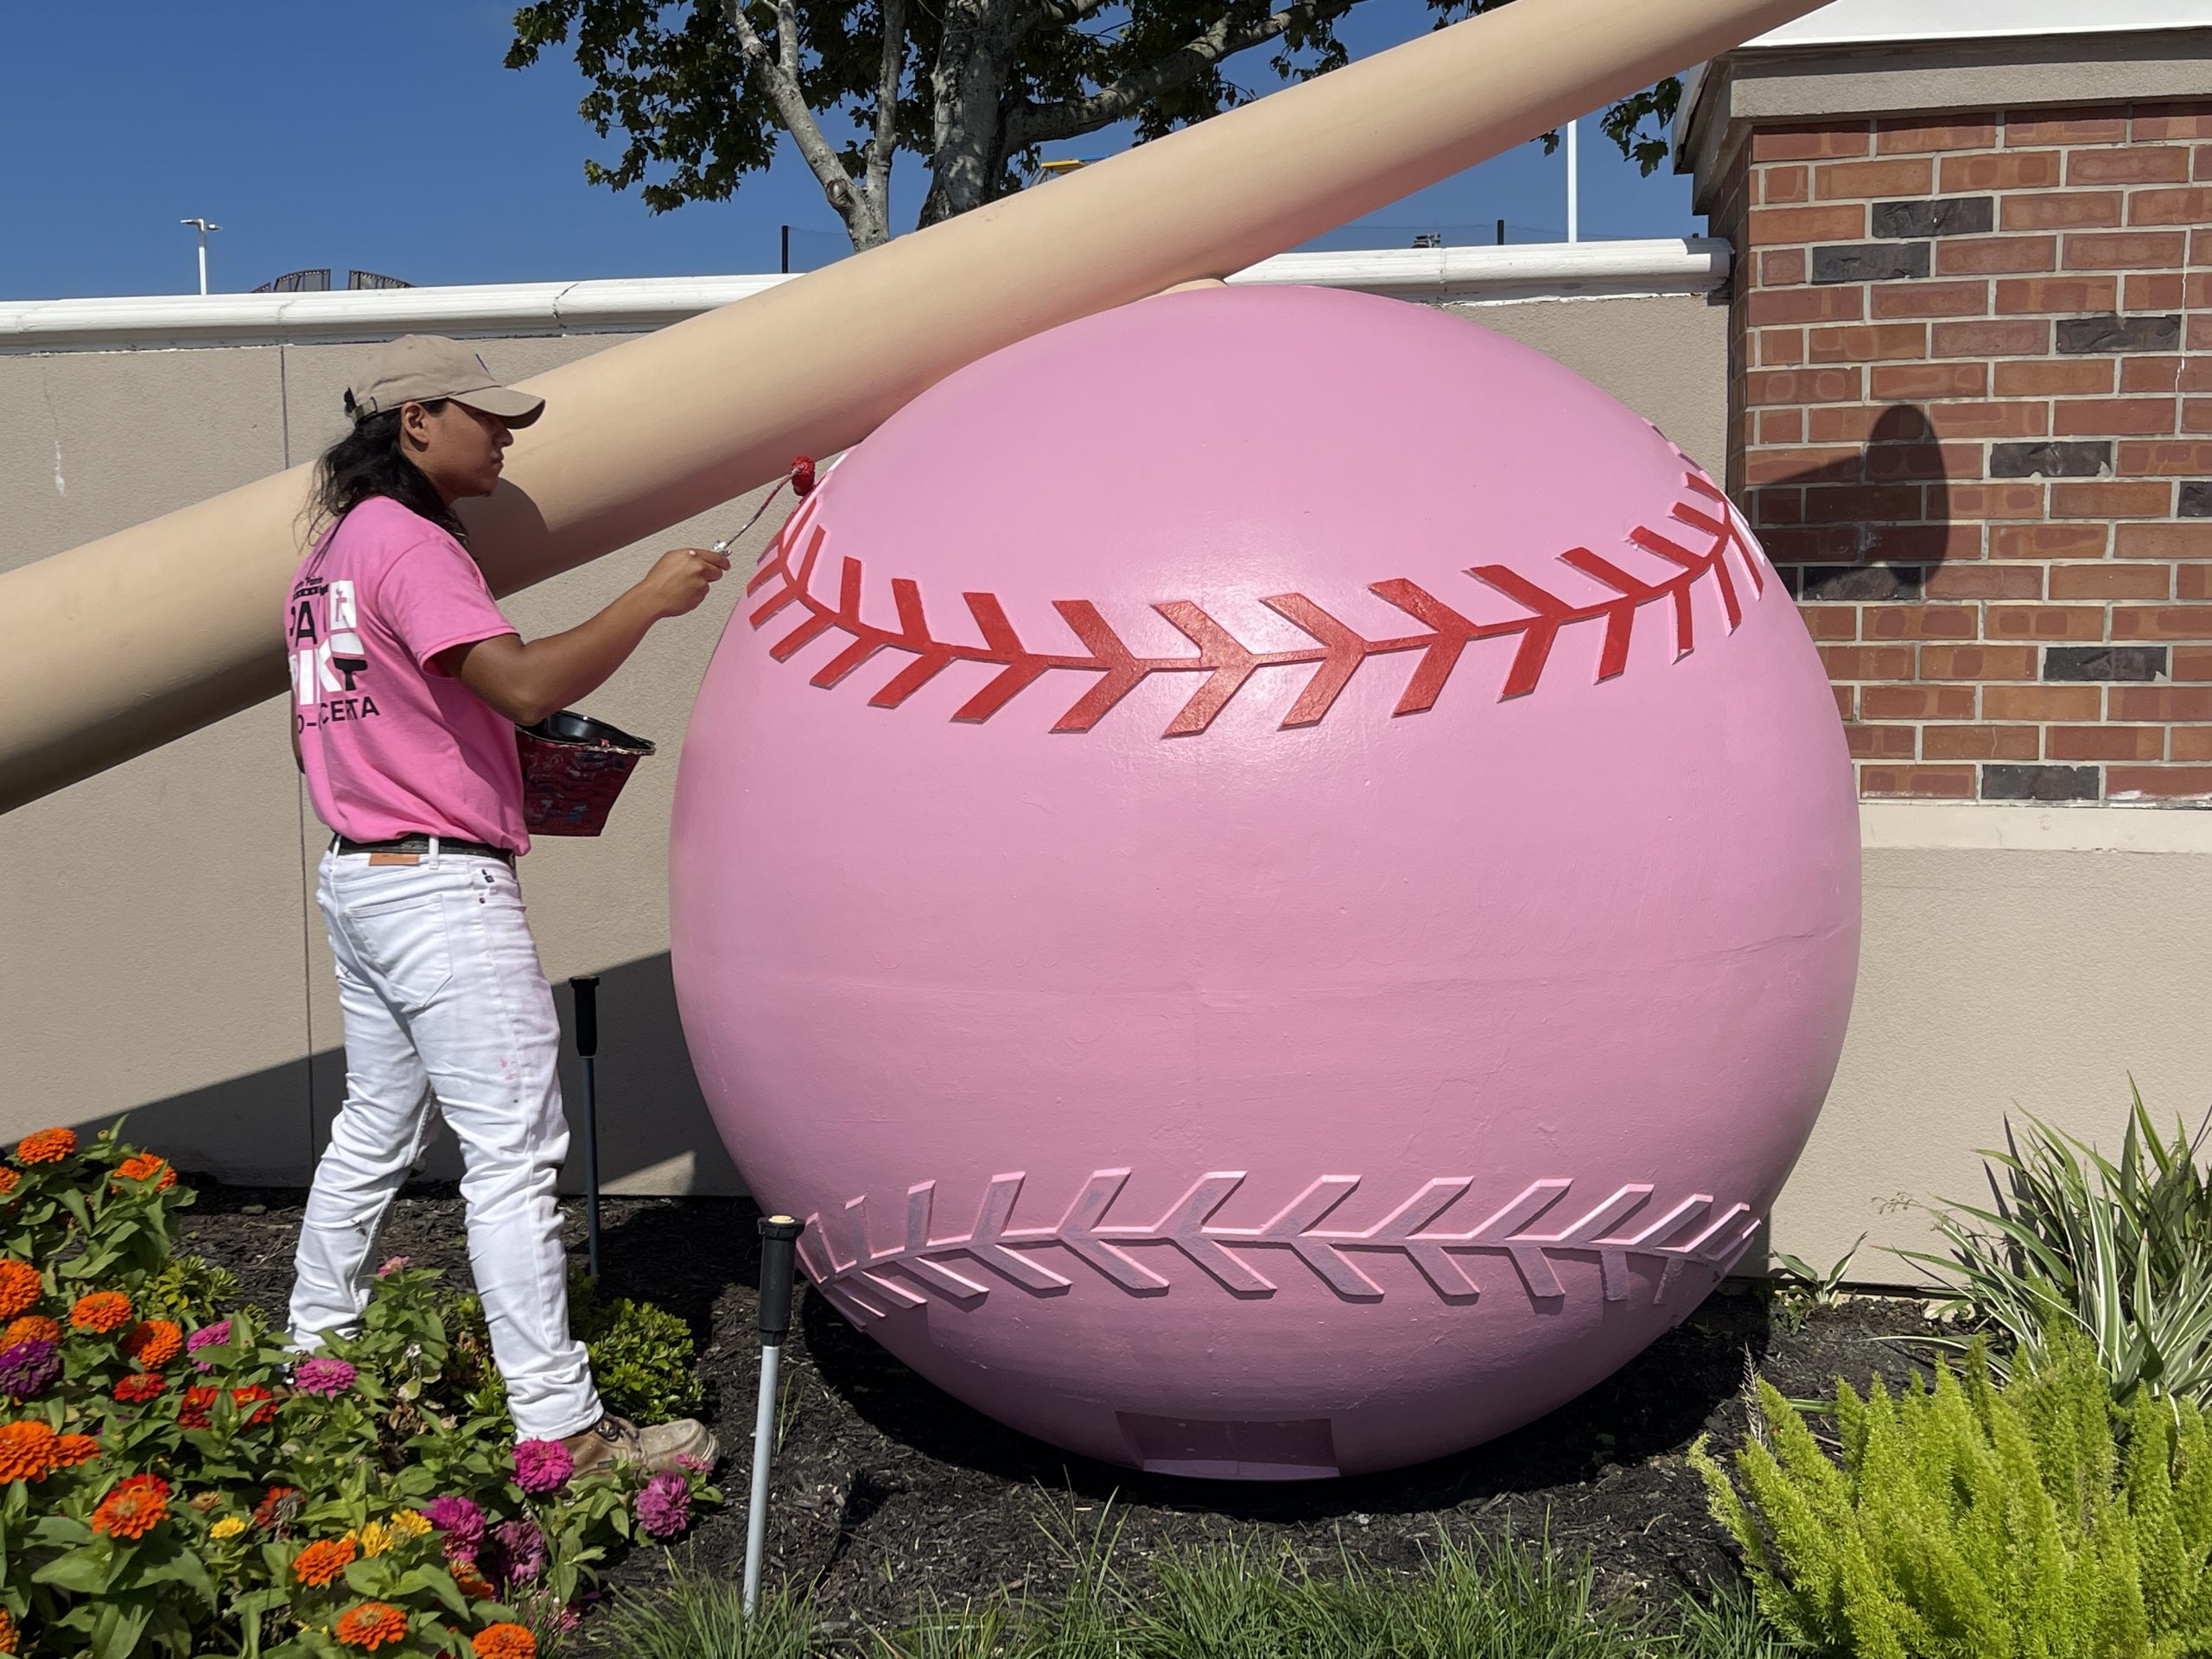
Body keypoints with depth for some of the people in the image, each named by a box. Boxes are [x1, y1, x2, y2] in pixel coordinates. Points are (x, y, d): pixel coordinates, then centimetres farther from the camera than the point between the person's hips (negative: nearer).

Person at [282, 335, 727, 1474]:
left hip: (360, 878, 11)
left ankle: (314, 1352, 32)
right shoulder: (410, 543, -14)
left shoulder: (335, 550, 17)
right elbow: (523, 682, -27)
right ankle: (559, 1423, -5)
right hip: (445, 889, -10)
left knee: (375, 1132, 20)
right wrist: (649, 601, -19)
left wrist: (494, 762, 17)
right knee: (513, 1157, -8)